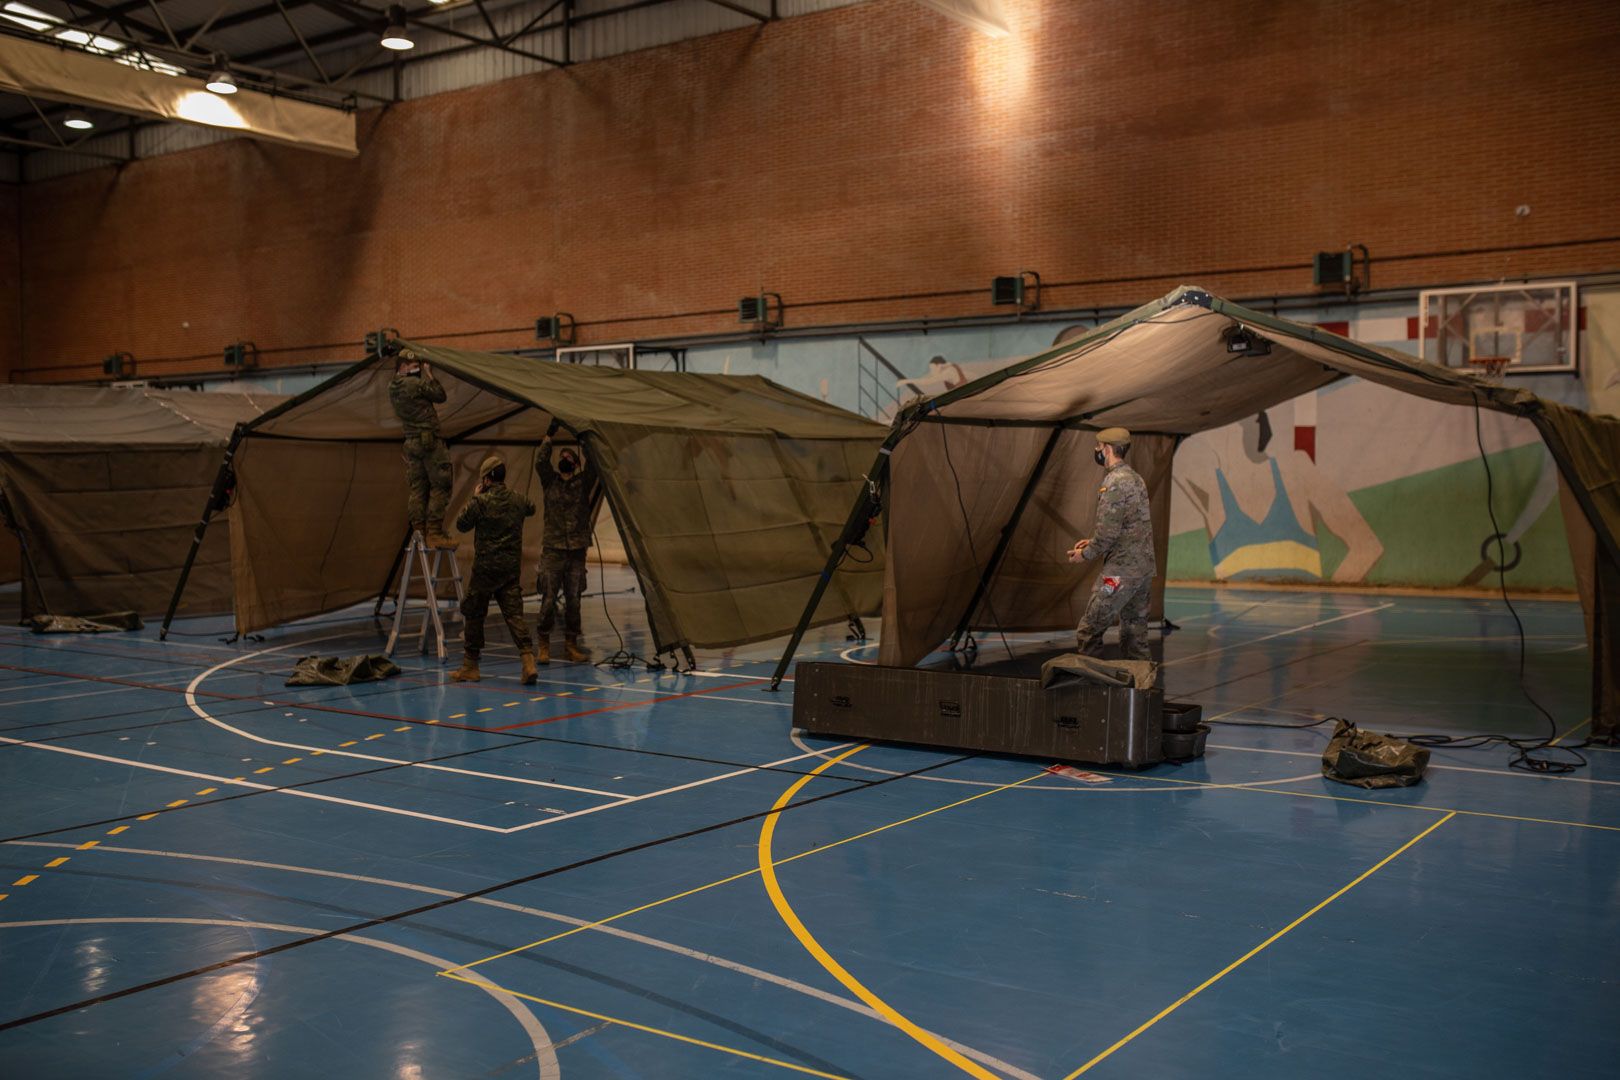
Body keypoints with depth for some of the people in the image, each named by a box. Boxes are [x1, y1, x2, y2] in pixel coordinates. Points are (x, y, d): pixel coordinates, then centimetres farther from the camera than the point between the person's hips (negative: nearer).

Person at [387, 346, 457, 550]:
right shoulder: (415, 383, -14)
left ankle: (419, 532, 9)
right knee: (440, 486, -5)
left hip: (411, 442, 8)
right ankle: (435, 533, -9)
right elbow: (440, 395, -4)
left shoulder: (392, 388, 11)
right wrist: (429, 375, 4)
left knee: (417, 488, 10)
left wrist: (424, 377, 12)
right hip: (429, 439, -8)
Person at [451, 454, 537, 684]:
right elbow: (531, 509, 28)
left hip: (485, 568, -4)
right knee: (514, 614, 1)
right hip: (512, 568, 4)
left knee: (475, 615, 10)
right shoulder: (518, 500, 5)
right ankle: (528, 660, -17)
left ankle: (470, 667, 18)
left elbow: (461, 524, 0)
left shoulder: (480, 501, -12)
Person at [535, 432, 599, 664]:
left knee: (573, 600, 5)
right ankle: (544, 645, 5)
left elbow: (593, 463, -5)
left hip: (576, 551, 1)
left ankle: (572, 644, 15)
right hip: (553, 550, -1)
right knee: (548, 599, -4)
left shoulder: (583, 483, 8)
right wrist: (548, 438, -4)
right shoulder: (550, 481, 8)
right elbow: (540, 462, -8)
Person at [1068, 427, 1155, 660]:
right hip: (1145, 567, 10)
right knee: (1135, 632, 13)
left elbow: (1108, 531, -19)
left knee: (1089, 631, -6)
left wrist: (1086, 554, -3)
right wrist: (1092, 542, 19)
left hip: (1121, 570, -10)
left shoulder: (1114, 483, -16)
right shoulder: (1135, 478, 15)